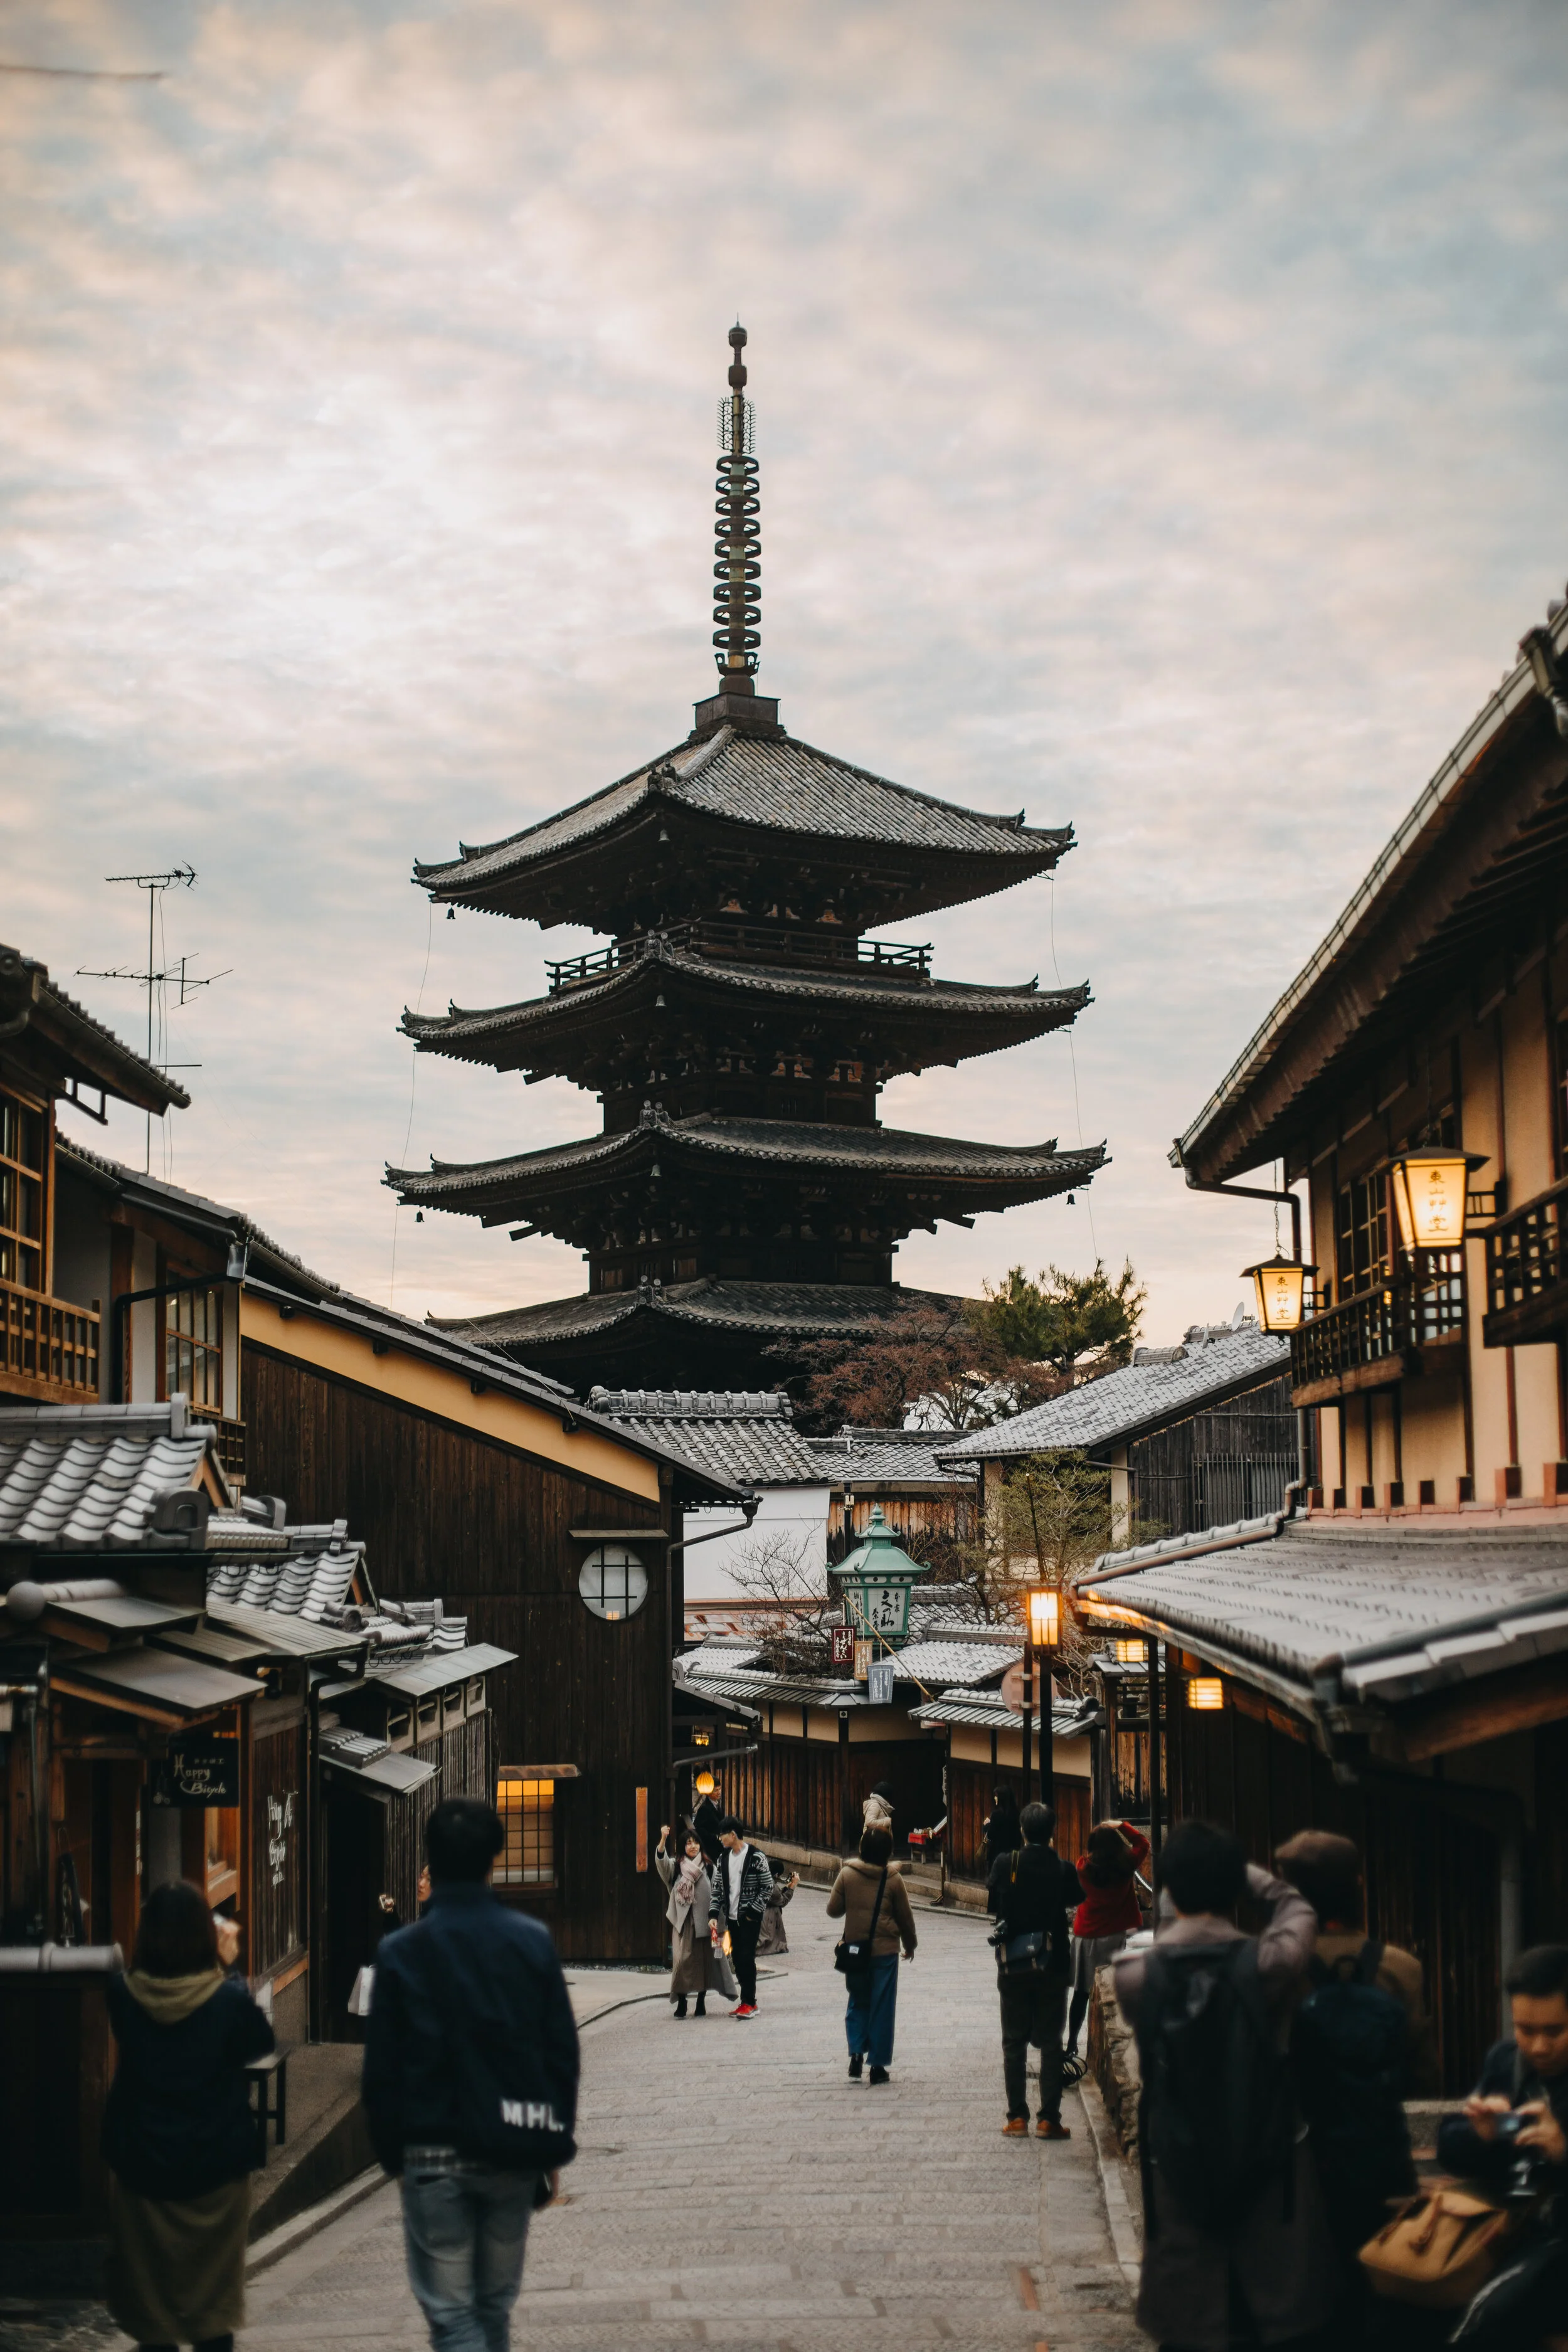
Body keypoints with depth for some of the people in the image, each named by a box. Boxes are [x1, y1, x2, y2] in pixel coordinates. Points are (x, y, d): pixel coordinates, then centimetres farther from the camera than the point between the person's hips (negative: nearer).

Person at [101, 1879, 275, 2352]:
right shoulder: (230, 2000, -17)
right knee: (213, 2301, 11)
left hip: (141, 2168, 1)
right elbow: (261, 2043, 3)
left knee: (148, 2293, 13)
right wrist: (232, 1975, 10)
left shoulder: (123, 1995, -11)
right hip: (216, 2168, -1)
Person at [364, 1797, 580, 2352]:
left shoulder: (402, 1952, -7)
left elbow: (382, 2072, -5)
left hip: (436, 2158, -3)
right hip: (513, 2154, 3)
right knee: (494, 2307, 18)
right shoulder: (533, 1940, -2)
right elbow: (563, 2053, 1)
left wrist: (393, 2155, 7)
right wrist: (554, 2148, 10)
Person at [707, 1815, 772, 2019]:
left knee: (746, 1959, -8)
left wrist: (753, 1912, -13)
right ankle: (748, 2000, 15)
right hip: (731, 1918, 6)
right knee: (738, 1960, 8)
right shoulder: (723, 1858, 8)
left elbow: (768, 1887, -9)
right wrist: (713, 1915, -1)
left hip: (750, 1918, -6)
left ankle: (748, 2003, -2)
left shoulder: (756, 1857, -11)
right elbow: (718, 1888, 10)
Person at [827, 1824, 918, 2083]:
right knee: (882, 2007, 6)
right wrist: (910, 1945, 18)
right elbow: (905, 1917, 1)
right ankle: (878, 2065, 8)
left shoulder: (847, 1875, -6)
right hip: (885, 1951, -1)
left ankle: (856, 2052, 0)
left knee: (858, 2002, 17)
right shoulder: (894, 1880, -7)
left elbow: (833, 1910, 0)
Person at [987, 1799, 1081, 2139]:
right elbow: (1077, 1896, 11)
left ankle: (1017, 2117, 6)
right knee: (1051, 2042, 5)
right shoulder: (1062, 1869, -8)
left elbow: (991, 1905, 2)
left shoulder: (1005, 1864, -9)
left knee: (1014, 2042, 9)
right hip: (1052, 1965, 0)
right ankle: (1049, 2118, 2)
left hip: (1013, 1966, 0)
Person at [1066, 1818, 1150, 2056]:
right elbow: (1142, 1842, 5)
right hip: (1119, 1935, -2)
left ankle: (1072, 2044, 17)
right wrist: (1121, 1826, 10)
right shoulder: (1126, 1867, -10)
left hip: (1087, 1936, 2)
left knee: (1082, 1993, 10)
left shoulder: (1084, 1867, -8)